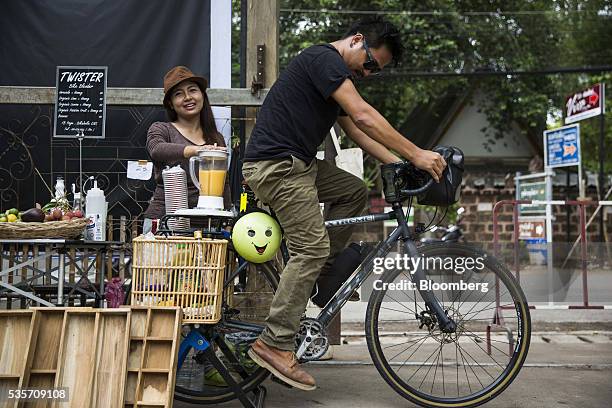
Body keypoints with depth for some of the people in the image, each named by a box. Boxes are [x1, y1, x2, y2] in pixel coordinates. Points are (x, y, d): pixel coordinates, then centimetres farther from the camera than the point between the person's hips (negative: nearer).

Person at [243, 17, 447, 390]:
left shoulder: (335, 74, 20)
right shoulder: (324, 58, -12)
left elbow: (356, 129, 20)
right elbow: (364, 115, -21)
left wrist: (398, 163, 11)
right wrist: (416, 154, -19)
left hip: (298, 163, 10)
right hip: (276, 165, -10)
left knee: (354, 192, 15)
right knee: (311, 247, -12)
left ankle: (321, 275, 15)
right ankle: (274, 345, -8)